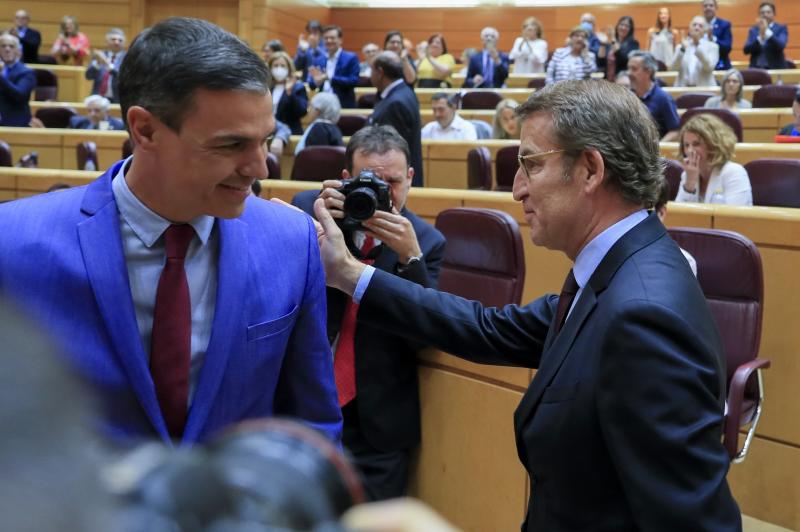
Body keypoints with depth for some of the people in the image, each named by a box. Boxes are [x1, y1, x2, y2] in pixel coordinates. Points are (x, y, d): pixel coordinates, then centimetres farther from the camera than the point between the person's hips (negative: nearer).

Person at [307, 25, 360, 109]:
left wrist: (330, 78, -22)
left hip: (344, 106, -4)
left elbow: (354, 81, -13)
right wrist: (317, 81, -14)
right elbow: (311, 85, 12)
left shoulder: (351, 58, -1)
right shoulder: (319, 60, 14)